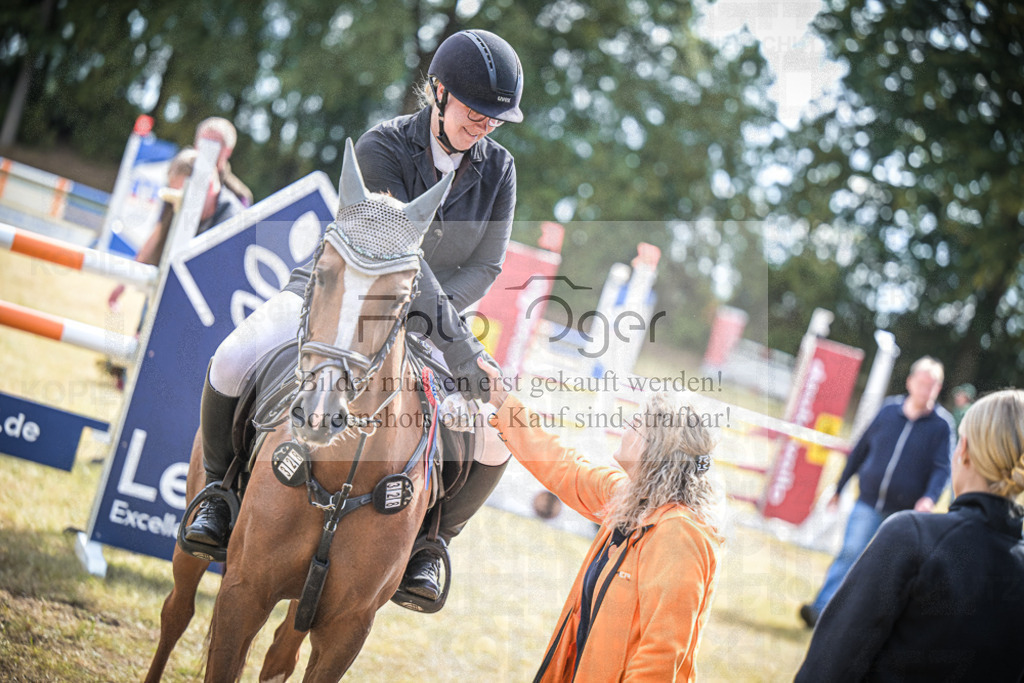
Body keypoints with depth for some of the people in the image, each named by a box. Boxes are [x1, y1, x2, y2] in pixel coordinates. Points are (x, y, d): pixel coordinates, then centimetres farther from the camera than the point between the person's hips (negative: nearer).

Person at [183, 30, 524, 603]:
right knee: (234, 362, -29)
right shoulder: (382, 147, -17)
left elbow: (486, 266, -5)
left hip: (433, 311, 3)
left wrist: (425, 313, -24)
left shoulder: (499, 169, -3)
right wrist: (455, 339, -36)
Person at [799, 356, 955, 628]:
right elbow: (861, 449, 12)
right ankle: (820, 609, -17)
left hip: (904, 513, -1)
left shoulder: (942, 424, -4)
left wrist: (930, 498, -28)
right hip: (868, 503, 1)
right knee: (850, 553, -12)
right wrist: (839, 488, 16)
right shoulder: (889, 409, 3)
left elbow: (942, 468, -8)